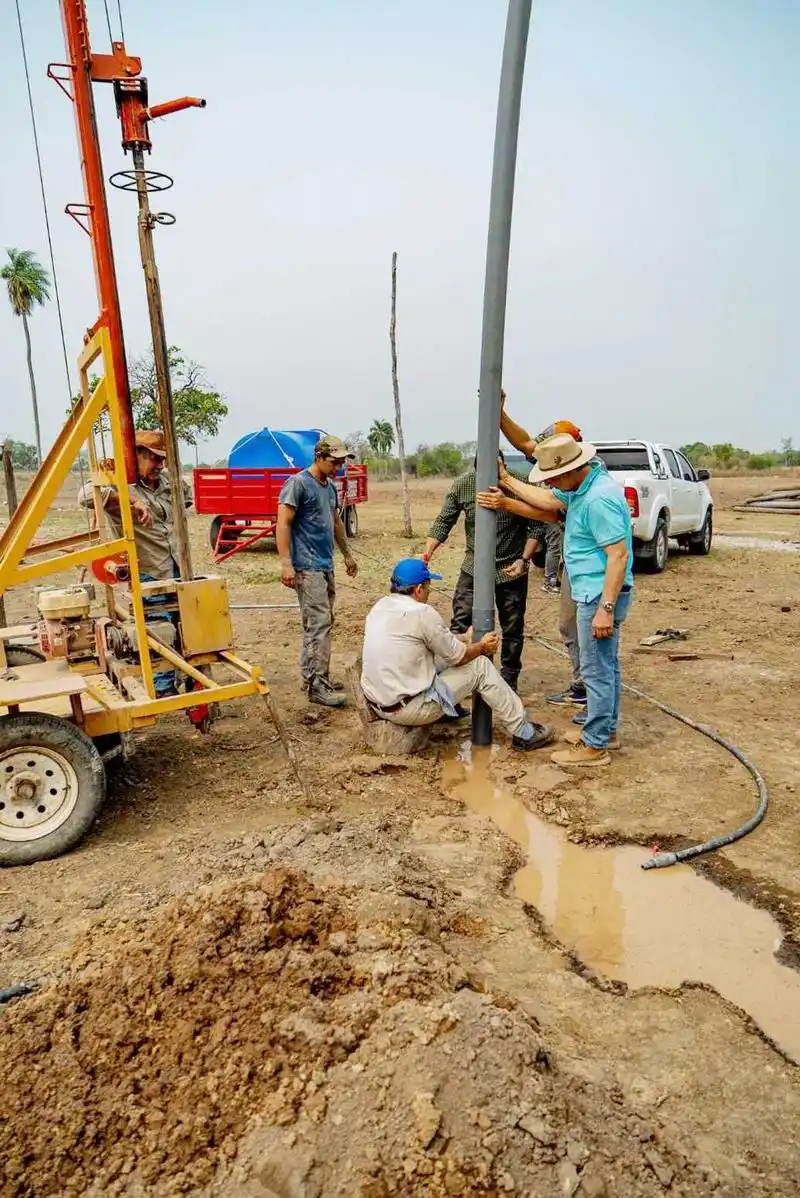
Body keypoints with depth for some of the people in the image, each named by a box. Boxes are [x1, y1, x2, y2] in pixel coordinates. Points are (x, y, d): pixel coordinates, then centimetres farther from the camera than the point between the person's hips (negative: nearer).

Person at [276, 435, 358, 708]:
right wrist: (286, 563, -21)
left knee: (322, 623, 11)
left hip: (326, 565, 9)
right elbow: (283, 524, -15)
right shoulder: (298, 483, -10)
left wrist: (347, 555, 31)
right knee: (319, 624, -11)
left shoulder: (330, 487, 16)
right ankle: (316, 686, -7)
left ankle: (311, 677, 20)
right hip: (307, 567, -9)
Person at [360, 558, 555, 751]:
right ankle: (522, 732, 12)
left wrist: (465, 638, 26)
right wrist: (482, 646, 14)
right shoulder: (422, 613, -18)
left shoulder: (380, 606, 6)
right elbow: (458, 656, -5)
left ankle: (449, 710, 38)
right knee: (480, 666, 3)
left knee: (440, 654, 21)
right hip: (408, 710, -8)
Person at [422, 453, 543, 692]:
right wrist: (427, 552, -18)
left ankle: (509, 679, 28)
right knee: (459, 625, -1)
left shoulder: (520, 484, -17)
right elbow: (443, 522, -7)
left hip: (511, 569, -1)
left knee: (513, 628, 11)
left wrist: (524, 559, -14)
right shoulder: (462, 484, -13)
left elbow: (535, 525, -8)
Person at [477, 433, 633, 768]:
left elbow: (619, 555, -26)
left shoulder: (599, 498, -25)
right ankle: (606, 730, 33)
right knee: (606, 665, 19)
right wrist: (506, 482, 13)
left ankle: (594, 746, 9)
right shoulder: (581, 487, 6)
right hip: (595, 593, 11)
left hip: (600, 596, -11)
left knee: (597, 669, -2)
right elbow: (548, 501, 14)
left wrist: (606, 608, -26)